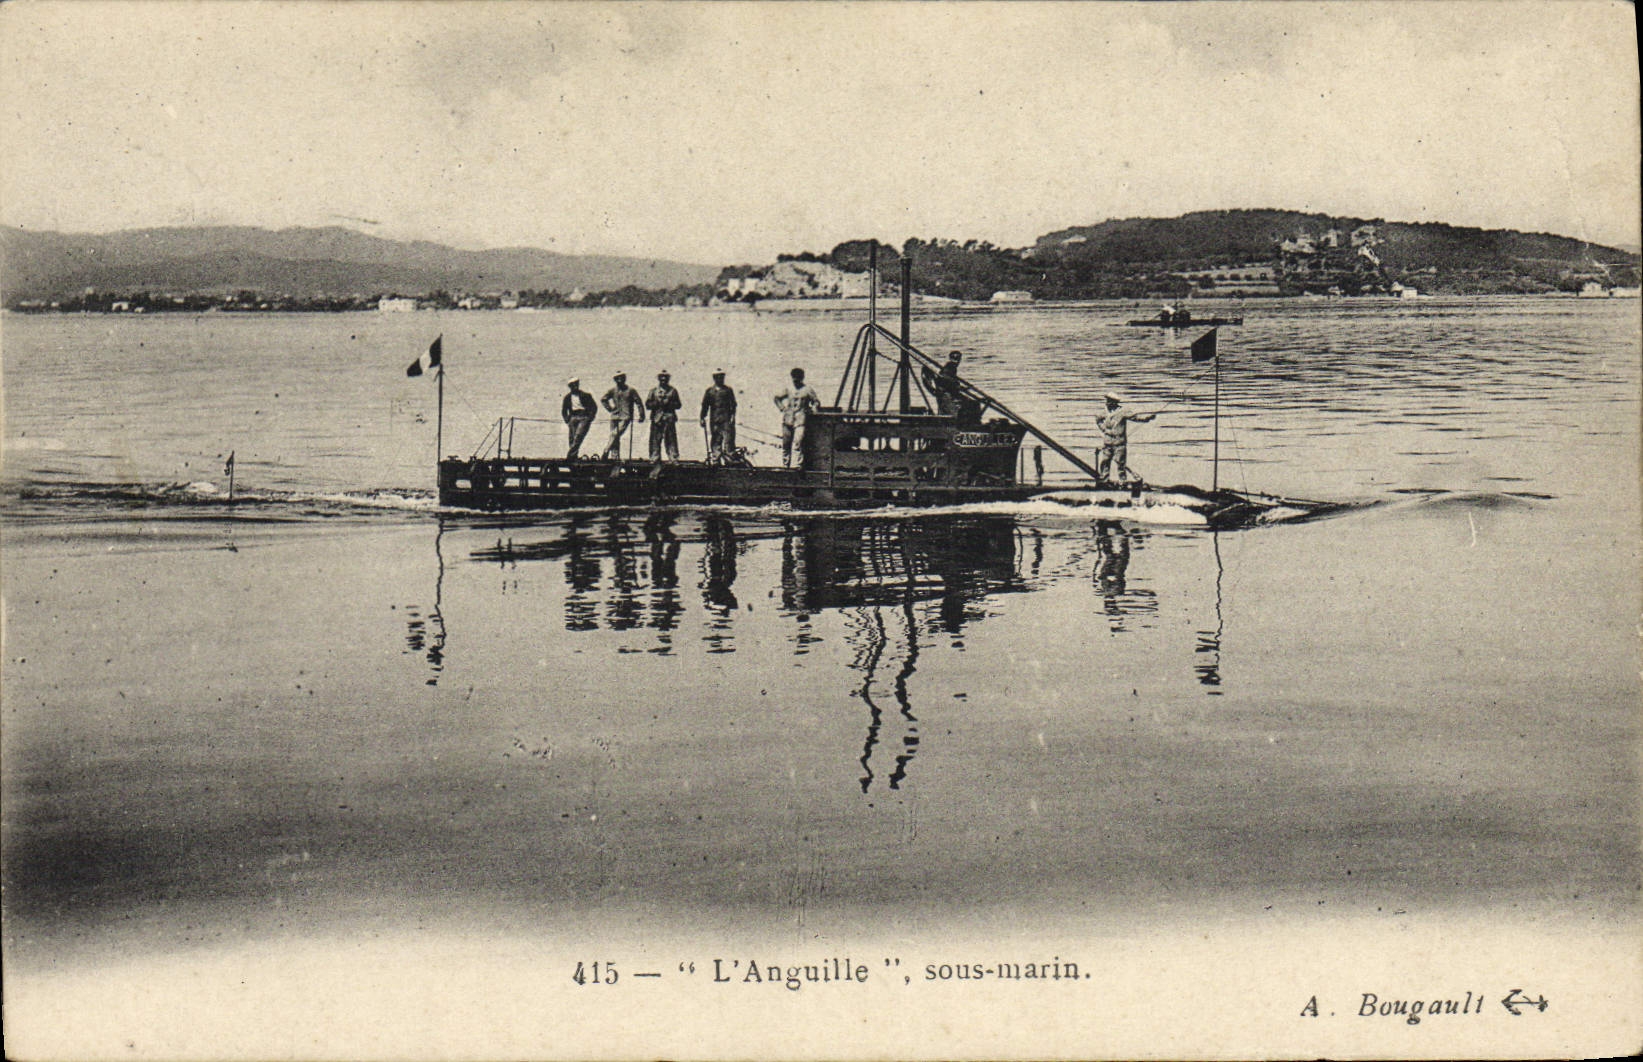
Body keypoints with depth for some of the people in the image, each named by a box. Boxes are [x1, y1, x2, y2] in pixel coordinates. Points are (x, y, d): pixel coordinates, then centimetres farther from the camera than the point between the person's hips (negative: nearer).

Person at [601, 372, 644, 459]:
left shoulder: (630, 390, 3)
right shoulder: (613, 391, 11)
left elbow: (638, 403, 6)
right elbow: (604, 399, 24)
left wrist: (641, 415, 3)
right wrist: (610, 408, 12)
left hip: (625, 417, -4)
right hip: (615, 416, 4)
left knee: (616, 434, -20)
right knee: (614, 437, 2)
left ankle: (606, 451, -20)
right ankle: (615, 456, 5)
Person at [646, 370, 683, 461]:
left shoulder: (672, 391, 12)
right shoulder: (653, 391, 13)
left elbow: (678, 404, 7)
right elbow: (648, 404, 7)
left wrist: (669, 404, -9)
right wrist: (657, 403, -9)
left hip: (669, 419, -1)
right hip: (657, 419, 1)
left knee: (671, 439, -4)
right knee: (655, 440, -1)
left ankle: (673, 459, -3)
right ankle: (654, 458, 4)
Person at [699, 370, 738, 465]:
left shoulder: (728, 390, 12)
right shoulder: (709, 391, 13)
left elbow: (733, 404, 8)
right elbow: (704, 406, 12)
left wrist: (733, 416, -4)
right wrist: (702, 418, 4)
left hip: (726, 419, -1)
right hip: (714, 420, 1)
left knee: (728, 438, -9)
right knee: (715, 440, 0)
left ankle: (728, 460, -10)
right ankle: (715, 460, 2)